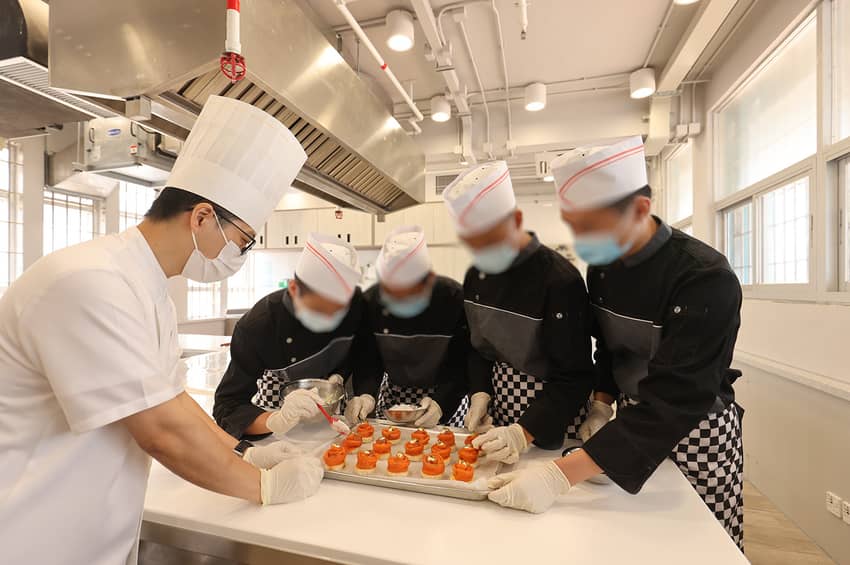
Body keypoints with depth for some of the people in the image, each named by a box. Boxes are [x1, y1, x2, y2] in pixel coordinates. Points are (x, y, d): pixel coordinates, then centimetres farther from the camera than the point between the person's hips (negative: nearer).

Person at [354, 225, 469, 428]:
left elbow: (463, 363, -20)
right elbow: (367, 360, -11)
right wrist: (366, 395, -29)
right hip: (393, 393, 3)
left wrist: (441, 403, -33)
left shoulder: (455, 299, -24)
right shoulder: (371, 301, -15)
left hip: (445, 396, -2)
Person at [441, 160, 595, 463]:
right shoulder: (475, 276, -3)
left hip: (552, 419, -5)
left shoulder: (560, 280, -24)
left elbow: (574, 377, -20)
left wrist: (524, 432, -26)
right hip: (498, 410, 6)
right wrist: (480, 393, -6)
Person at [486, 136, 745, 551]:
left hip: (696, 432, -5)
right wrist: (601, 407, -9)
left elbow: (674, 401, -35)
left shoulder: (707, 281, -29)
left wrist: (559, 476, -39)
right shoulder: (601, 267, -8)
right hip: (631, 422, 6)